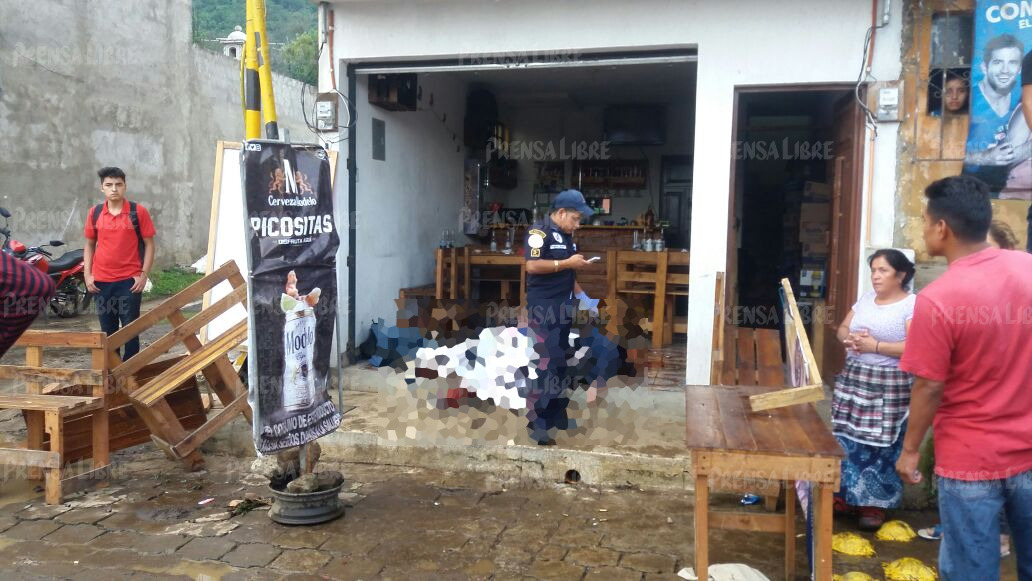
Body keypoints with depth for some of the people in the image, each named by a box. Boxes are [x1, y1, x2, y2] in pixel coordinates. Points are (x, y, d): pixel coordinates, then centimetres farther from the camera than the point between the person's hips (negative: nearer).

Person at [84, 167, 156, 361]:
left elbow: (149, 244, -2)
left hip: (129, 280, -3)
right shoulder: (95, 213, 5)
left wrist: (143, 275, -8)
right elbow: (89, 245, 12)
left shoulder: (139, 212, -5)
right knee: (107, 329, 12)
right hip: (102, 281, 3)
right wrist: (87, 275, 4)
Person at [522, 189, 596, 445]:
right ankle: (536, 423, -2)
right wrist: (568, 262, -17)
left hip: (563, 307, 9)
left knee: (561, 361, 13)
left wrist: (583, 297, 12)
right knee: (545, 362, -9)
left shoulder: (567, 236, 15)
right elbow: (532, 266, -23)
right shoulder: (539, 232, -12)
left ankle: (557, 416, 24)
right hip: (543, 308, -9)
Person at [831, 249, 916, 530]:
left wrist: (875, 345, -22)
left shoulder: (913, 304, -11)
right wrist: (850, 338, -8)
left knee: (880, 444, -2)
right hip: (853, 378, 7)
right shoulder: (865, 298, 10)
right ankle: (846, 493, 24)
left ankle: (874, 503, 12)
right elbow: (842, 328, 14)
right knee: (847, 437, 10)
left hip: (889, 385, -6)